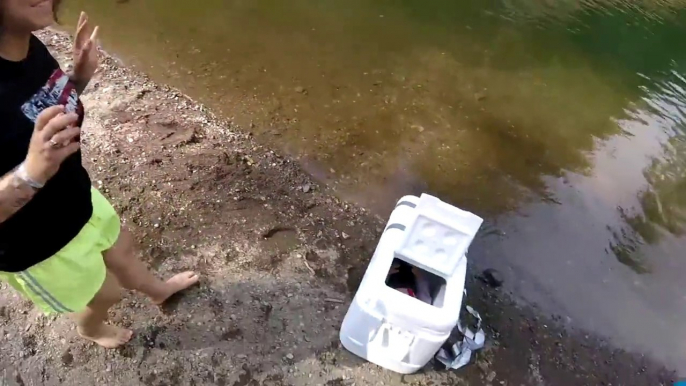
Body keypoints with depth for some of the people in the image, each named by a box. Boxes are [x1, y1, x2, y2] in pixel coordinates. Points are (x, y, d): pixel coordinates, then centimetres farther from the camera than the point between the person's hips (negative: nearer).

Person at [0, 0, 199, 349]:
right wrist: (31, 172, -47)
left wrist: (80, 78, -9)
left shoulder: (29, 46, -11)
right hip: (34, 245, -6)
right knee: (105, 294, 20)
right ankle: (90, 328, 57)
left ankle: (158, 290, 61)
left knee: (121, 248, 29)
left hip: (76, 198, 6)